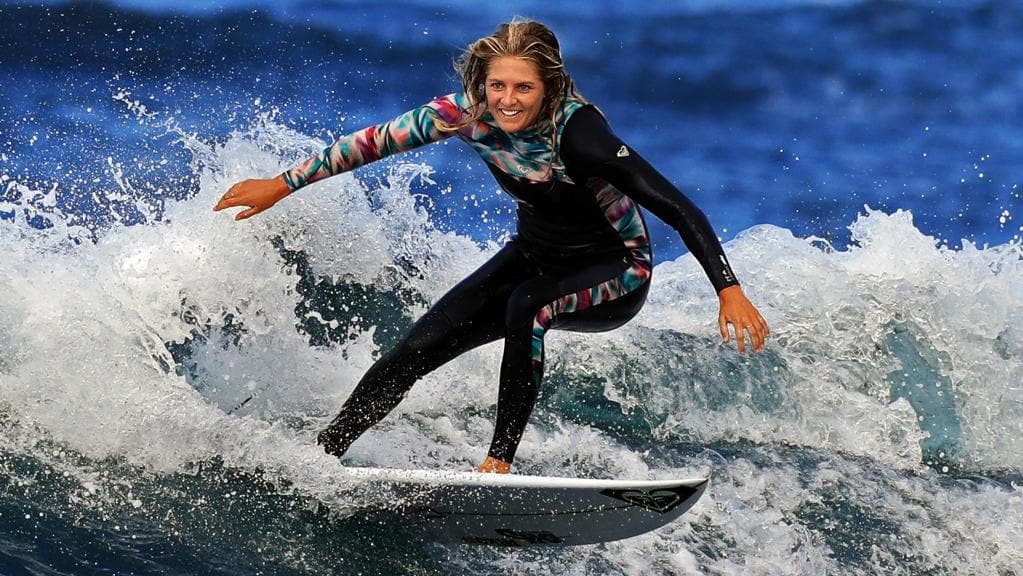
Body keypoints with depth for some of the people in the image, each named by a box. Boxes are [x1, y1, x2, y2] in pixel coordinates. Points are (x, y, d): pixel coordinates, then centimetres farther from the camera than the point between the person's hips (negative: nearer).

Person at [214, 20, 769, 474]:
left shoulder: (577, 132, -35)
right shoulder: (469, 111, -19)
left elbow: (678, 209, -36)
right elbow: (376, 141, -6)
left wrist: (730, 290, -45)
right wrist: (282, 185, -1)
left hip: (615, 274, -5)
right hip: (535, 254, 5)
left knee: (527, 304, -35)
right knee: (421, 346, -4)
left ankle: (499, 460, -27)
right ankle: (322, 452, 8)